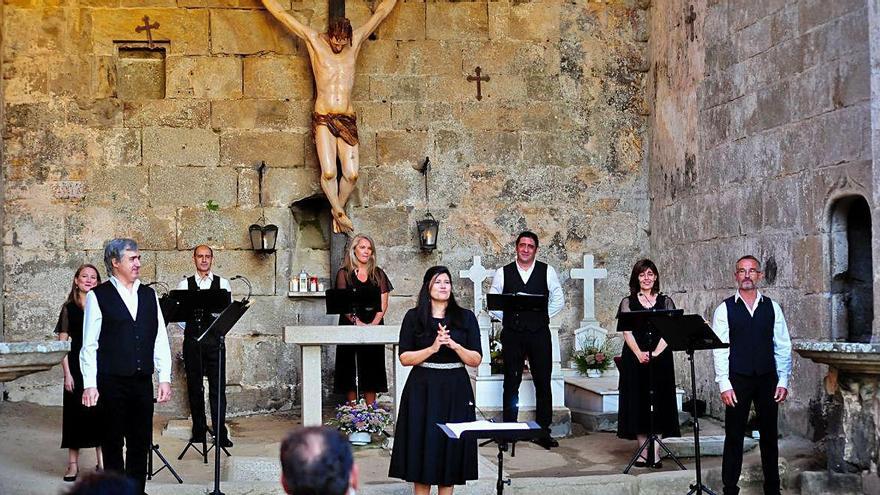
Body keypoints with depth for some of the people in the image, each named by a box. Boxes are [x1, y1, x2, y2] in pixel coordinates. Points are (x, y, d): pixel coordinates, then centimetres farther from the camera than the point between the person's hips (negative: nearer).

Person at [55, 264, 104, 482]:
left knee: (100, 410, 5)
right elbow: (62, 343, 0)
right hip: (77, 364, -1)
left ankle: (102, 461, 16)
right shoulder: (69, 308, 2)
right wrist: (67, 373, -7)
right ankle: (73, 464, 11)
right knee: (75, 411, 3)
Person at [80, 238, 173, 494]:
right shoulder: (97, 296, -2)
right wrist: (90, 384, -9)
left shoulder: (149, 295, 10)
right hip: (111, 382, -4)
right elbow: (89, 344, -4)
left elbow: (160, 340, 10)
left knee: (141, 442, 7)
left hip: (142, 380, 4)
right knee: (113, 442, 6)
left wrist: (165, 378, 4)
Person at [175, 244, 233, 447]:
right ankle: (198, 431, 14)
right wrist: (190, 330, -3)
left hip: (215, 340, -1)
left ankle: (221, 433, -4)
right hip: (192, 339, 1)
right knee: (194, 386, 5)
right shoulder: (184, 285, 9)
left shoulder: (222, 283, 9)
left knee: (217, 387, -5)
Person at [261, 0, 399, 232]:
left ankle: (337, 208, 17)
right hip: (323, 119, -2)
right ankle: (338, 212, 3)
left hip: (347, 120, 2)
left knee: (351, 174, -6)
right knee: (328, 172, -15)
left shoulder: (355, 41, 9)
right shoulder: (314, 40, 3)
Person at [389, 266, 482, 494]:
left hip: (455, 390, 1)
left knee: (451, 447, 3)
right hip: (422, 390, -1)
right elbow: (405, 358, -3)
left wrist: (454, 345, -15)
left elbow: (476, 360, 1)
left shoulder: (466, 317, 5)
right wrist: (432, 348, -16)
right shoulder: (414, 317, 2)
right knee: (422, 448, 0)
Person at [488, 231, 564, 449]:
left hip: (539, 333, 0)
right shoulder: (503, 273, 6)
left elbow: (558, 300, 10)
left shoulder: (547, 271, 5)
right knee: (511, 383, 3)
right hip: (512, 334, 0)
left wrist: (543, 316, 4)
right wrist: (506, 318, 3)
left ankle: (543, 431, 9)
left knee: (543, 382, 2)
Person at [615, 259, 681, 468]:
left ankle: (655, 454, 1)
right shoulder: (628, 302, 7)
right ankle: (643, 452, 6)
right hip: (635, 359, 0)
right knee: (638, 403, 0)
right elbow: (627, 332, -3)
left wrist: (655, 353, -16)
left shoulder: (665, 301, 9)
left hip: (661, 359, 0)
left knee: (659, 403, -1)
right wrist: (639, 354, -18)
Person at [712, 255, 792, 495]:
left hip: (767, 380, 2)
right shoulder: (724, 309, -1)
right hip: (737, 380, -2)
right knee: (734, 437, 2)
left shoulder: (772, 307, 6)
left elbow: (783, 347, 6)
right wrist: (724, 385, -10)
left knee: (769, 436, 9)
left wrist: (783, 381, -1)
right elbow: (720, 349, -4)